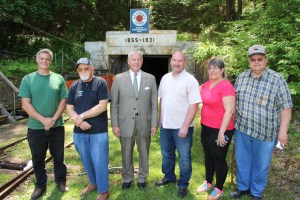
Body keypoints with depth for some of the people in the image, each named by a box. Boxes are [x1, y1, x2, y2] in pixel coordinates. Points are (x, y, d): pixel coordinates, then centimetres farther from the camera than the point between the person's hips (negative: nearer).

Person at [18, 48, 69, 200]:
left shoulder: (58, 79, 2)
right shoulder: (27, 79, -1)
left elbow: (63, 101, 0)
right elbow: (25, 104, -6)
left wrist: (53, 119, -13)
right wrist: (43, 120, -15)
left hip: (57, 126, 0)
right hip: (35, 128, 0)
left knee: (58, 156, 13)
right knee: (38, 159, 13)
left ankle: (61, 181, 32)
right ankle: (40, 185, 31)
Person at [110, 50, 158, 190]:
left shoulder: (150, 78, 2)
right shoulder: (119, 78, 0)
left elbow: (154, 103, 2)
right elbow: (114, 103, 0)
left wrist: (154, 123, -1)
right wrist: (115, 124, -4)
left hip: (144, 123, 1)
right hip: (125, 123, 0)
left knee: (144, 153, 14)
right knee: (126, 154, 13)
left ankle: (142, 178, 35)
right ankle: (127, 178, 35)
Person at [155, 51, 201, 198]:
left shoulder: (190, 80, -13)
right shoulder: (165, 78, 6)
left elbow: (194, 105, -17)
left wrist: (185, 126, -20)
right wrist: (160, 118, 11)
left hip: (182, 127, -5)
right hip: (165, 125, 6)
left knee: (184, 157, 8)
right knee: (166, 154, 20)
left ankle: (183, 184, 27)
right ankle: (169, 176, 41)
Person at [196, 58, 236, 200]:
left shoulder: (226, 86, -18)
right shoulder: (207, 84, 5)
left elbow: (229, 111, -21)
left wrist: (221, 132, -21)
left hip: (219, 130, -7)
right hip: (206, 127, 8)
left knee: (219, 159, 9)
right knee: (208, 156, 21)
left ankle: (219, 189, 30)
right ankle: (208, 182, 41)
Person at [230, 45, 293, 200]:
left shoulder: (277, 79, -9)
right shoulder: (241, 77, 3)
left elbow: (285, 107, -8)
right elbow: (234, 101, 12)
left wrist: (283, 131, -11)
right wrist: (232, 123, 11)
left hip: (265, 132, -3)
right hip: (241, 129, 4)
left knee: (260, 165, 13)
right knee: (242, 161, 17)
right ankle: (243, 187, 39)